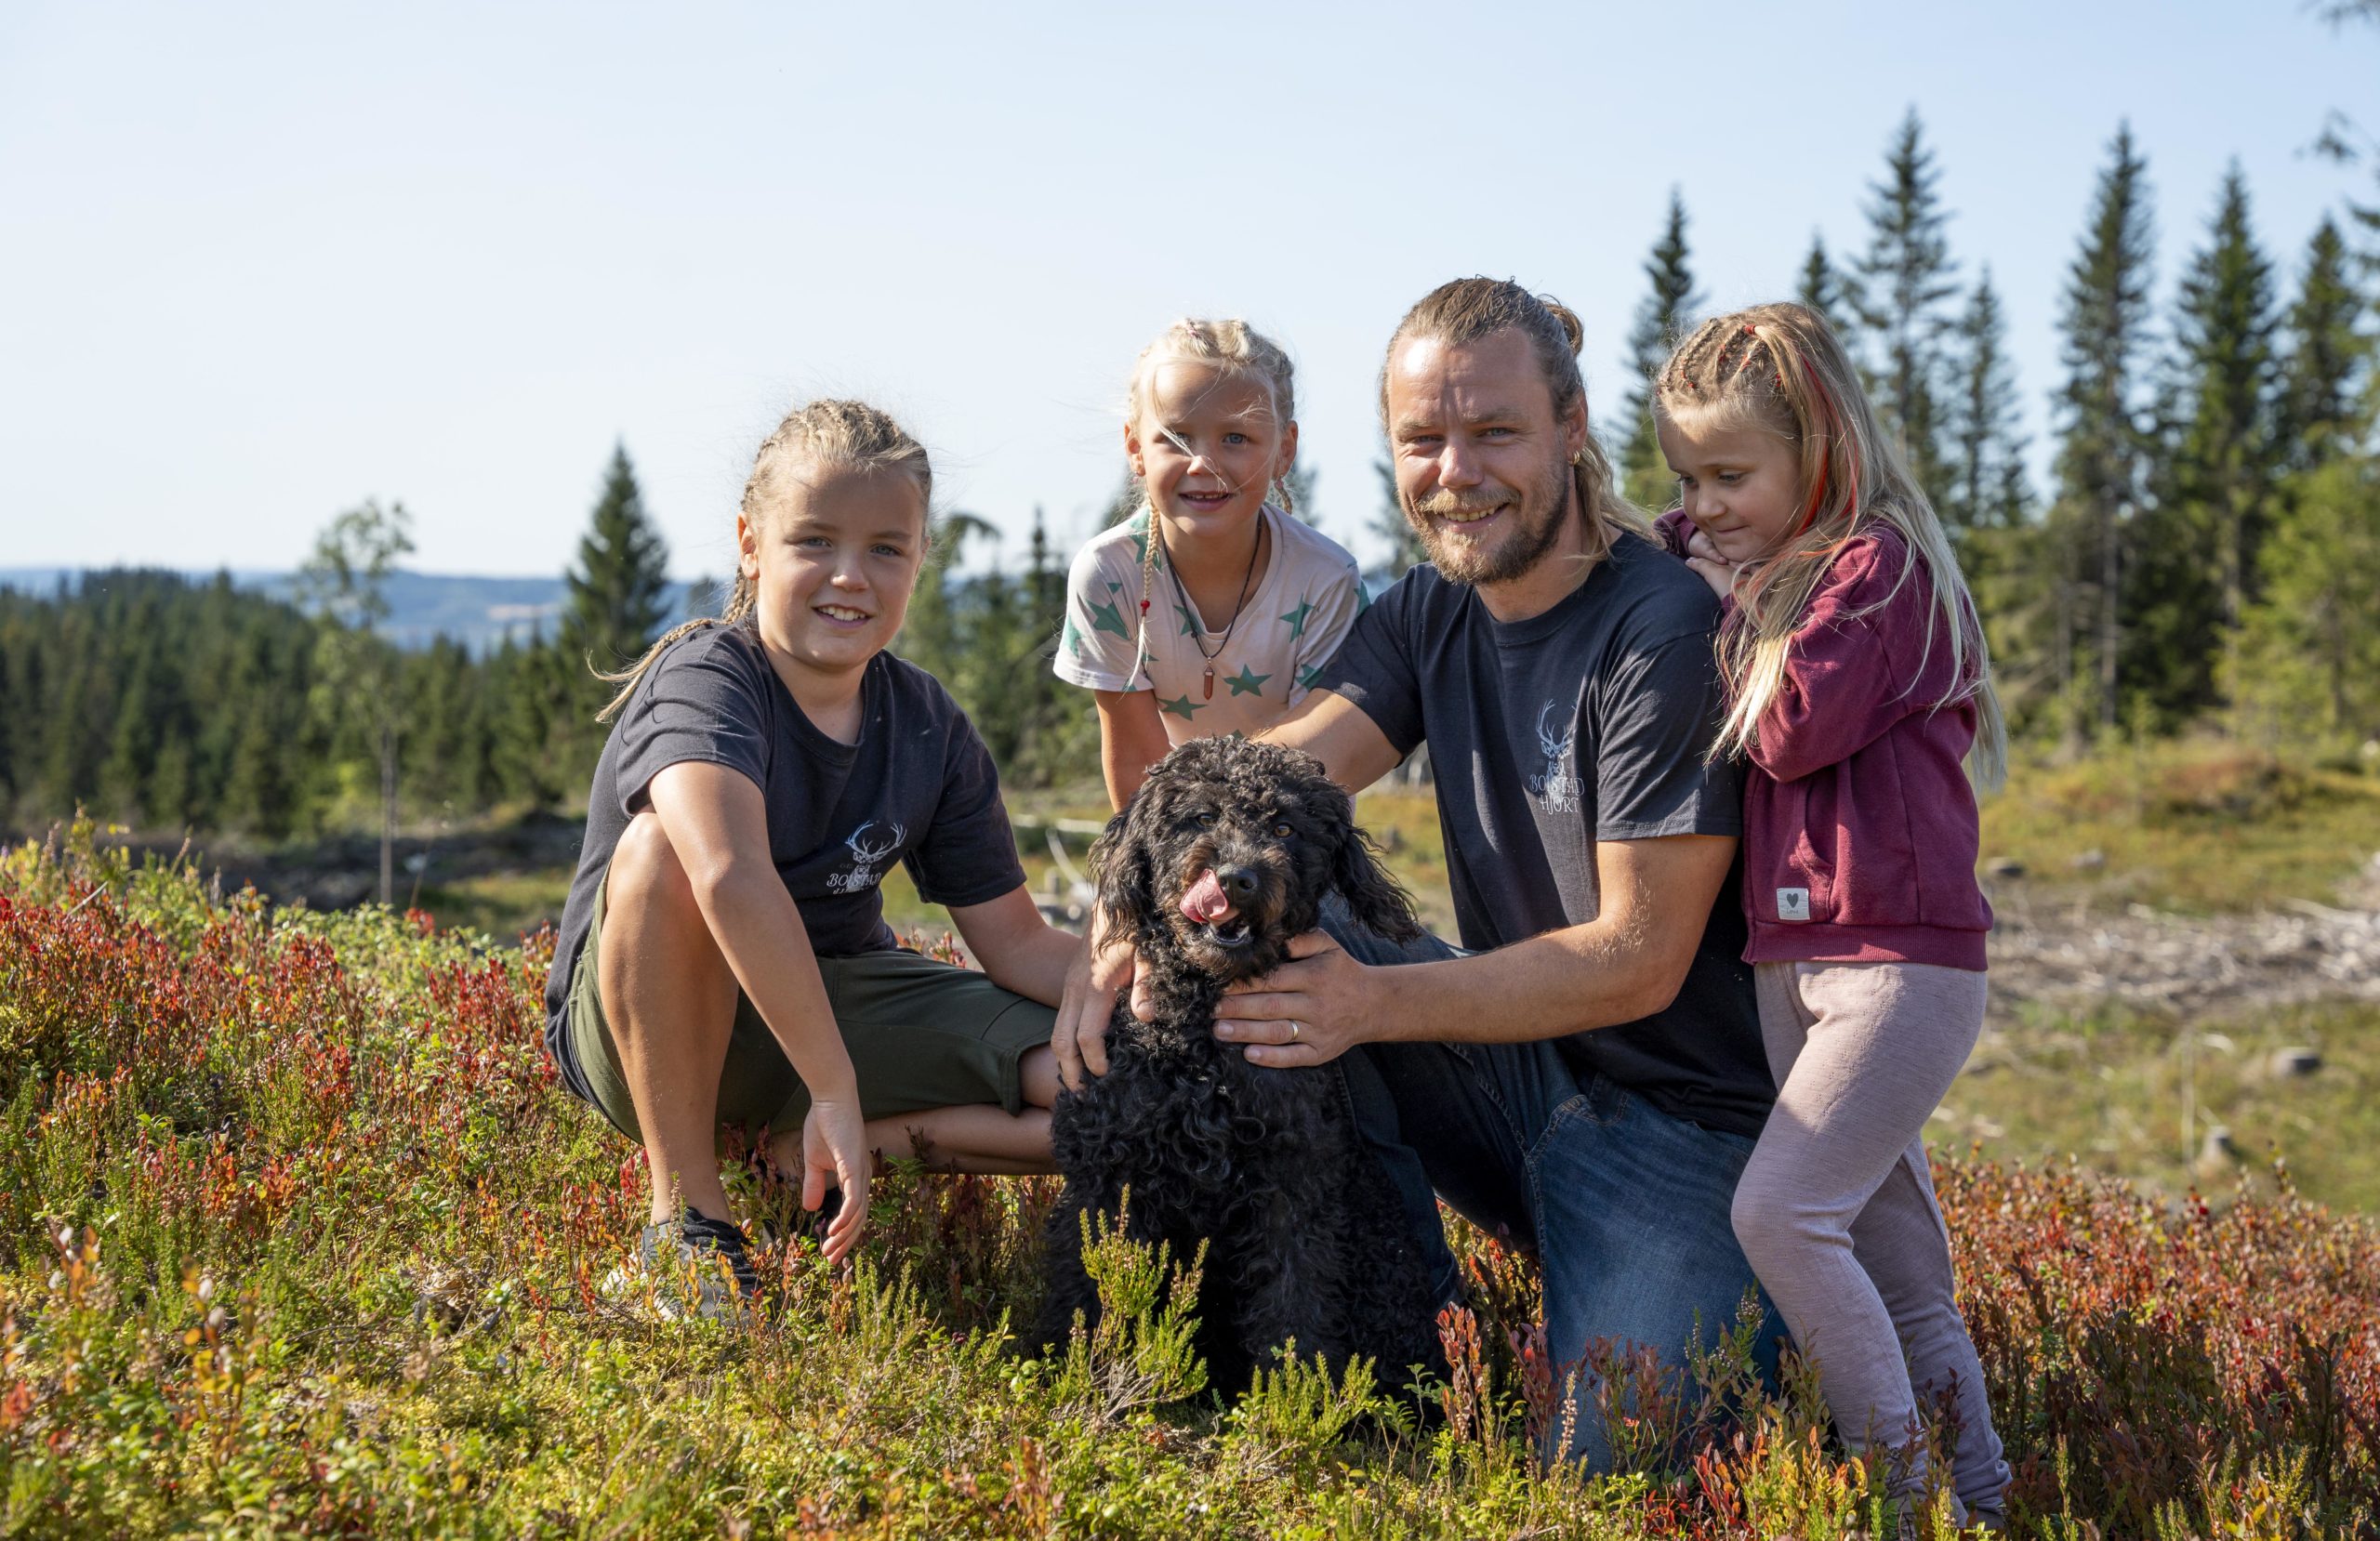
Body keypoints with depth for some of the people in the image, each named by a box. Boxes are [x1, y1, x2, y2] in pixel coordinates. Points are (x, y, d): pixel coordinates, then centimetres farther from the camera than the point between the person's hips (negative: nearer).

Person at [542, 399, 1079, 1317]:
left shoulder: (932, 730, -3)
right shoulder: (705, 681, -23)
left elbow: (1016, 943, 0)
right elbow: (730, 874, -44)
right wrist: (836, 1089, -49)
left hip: (836, 999, 5)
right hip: (635, 1025, -5)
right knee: (665, 844, -38)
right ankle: (686, 1209, -23)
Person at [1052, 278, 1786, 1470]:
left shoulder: (1665, 633, -18)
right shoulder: (1427, 615, 6)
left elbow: (1640, 958, -21)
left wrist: (1379, 1003, -28)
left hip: (1675, 1114, -6)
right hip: (1515, 1064, 7)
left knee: (1617, 1458, -23)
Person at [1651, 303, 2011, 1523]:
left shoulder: (1879, 562, -9)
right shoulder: (1762, 575, 17)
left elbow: (1791, 728, -19)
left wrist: (1733, 602, -6)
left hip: (1902, 959, -9)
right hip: (1791, 962, 9)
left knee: (1779, 1208, -16)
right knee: (1894, 1265, 12)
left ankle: (1906, 1482, -6)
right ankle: (1972, 1487, 21)